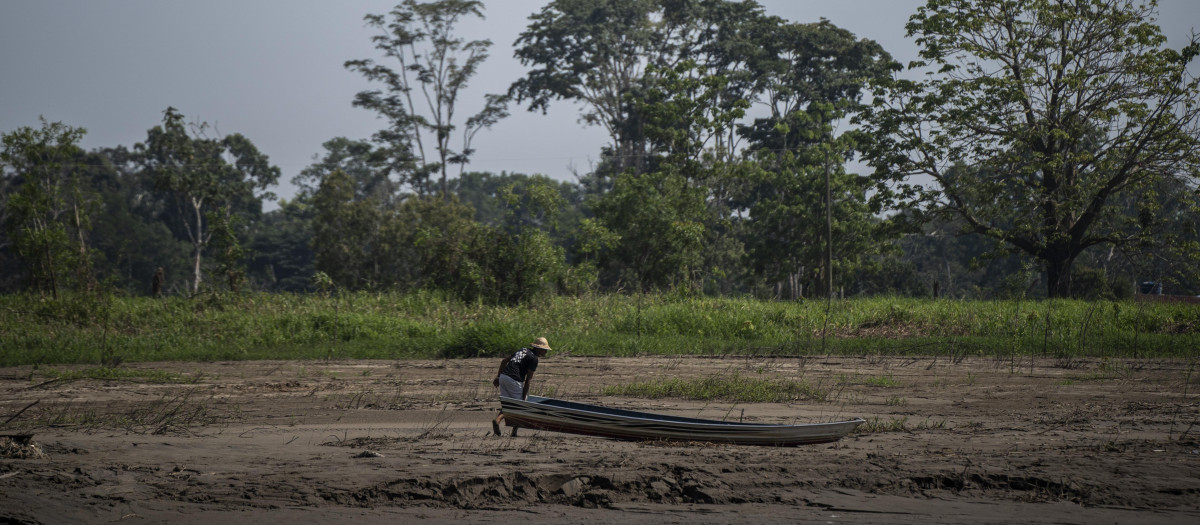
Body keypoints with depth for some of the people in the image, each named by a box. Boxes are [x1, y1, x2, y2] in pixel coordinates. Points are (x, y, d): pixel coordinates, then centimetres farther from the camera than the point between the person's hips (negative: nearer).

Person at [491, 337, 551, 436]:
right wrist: (524, 396, -2)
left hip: (503, 376, 8)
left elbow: (504, 361, 21)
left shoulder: (523, 350, 21)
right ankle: (514, 431, 2)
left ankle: (497, 419, -14)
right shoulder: (533, 358, -3)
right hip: (514, 380, -8)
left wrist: (498, 376, 22)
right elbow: (528, 379, -6)